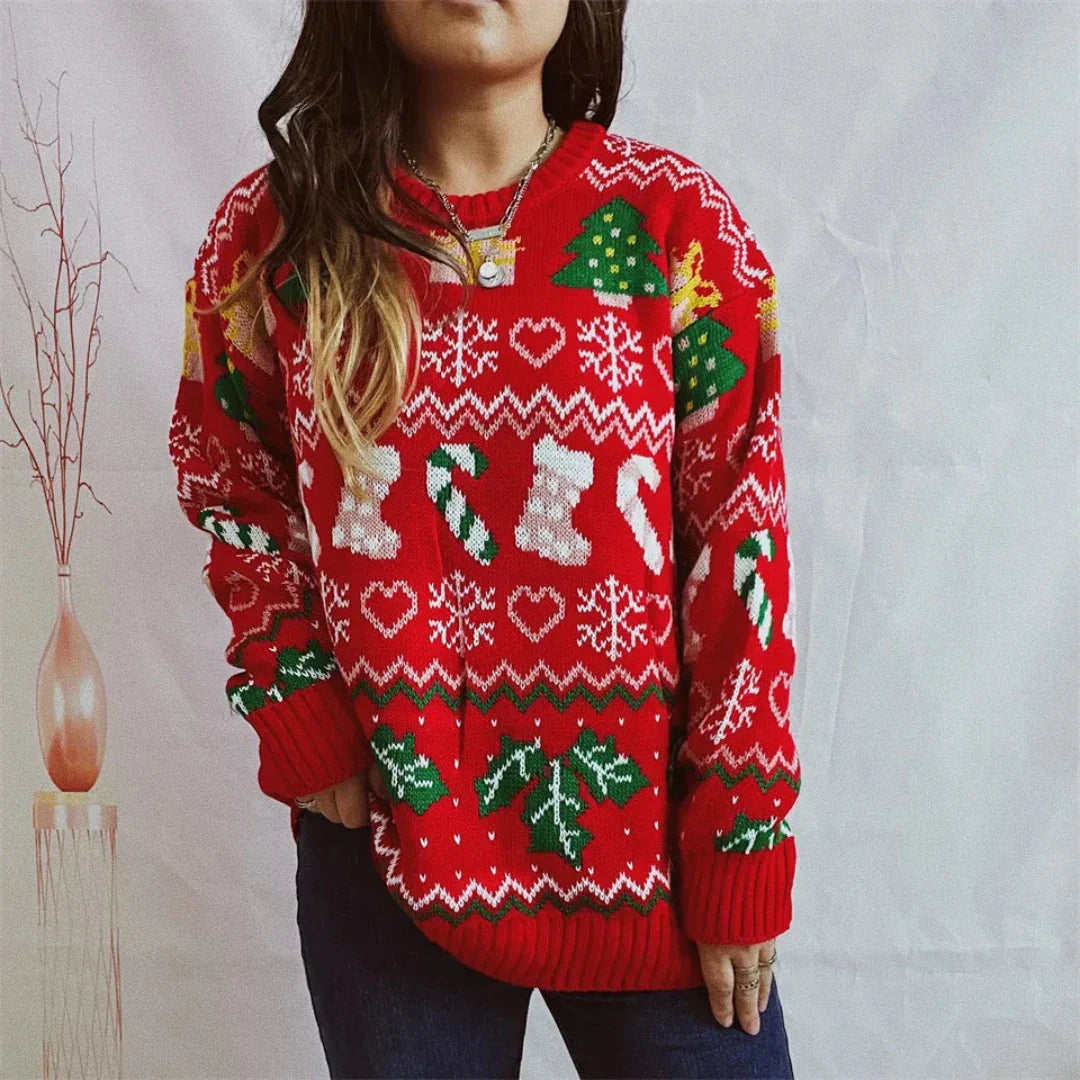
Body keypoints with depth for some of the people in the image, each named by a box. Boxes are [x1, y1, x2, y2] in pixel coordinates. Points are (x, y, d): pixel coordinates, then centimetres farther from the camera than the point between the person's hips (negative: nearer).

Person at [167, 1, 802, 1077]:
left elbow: (743, 541, -6)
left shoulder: (674, 217, -6)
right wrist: (292, 707, -2)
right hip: (384, 825, 1)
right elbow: (232, 492, 12)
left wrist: (740, 851, -6)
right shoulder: (271, 231, -1)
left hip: (642, 818, 0)